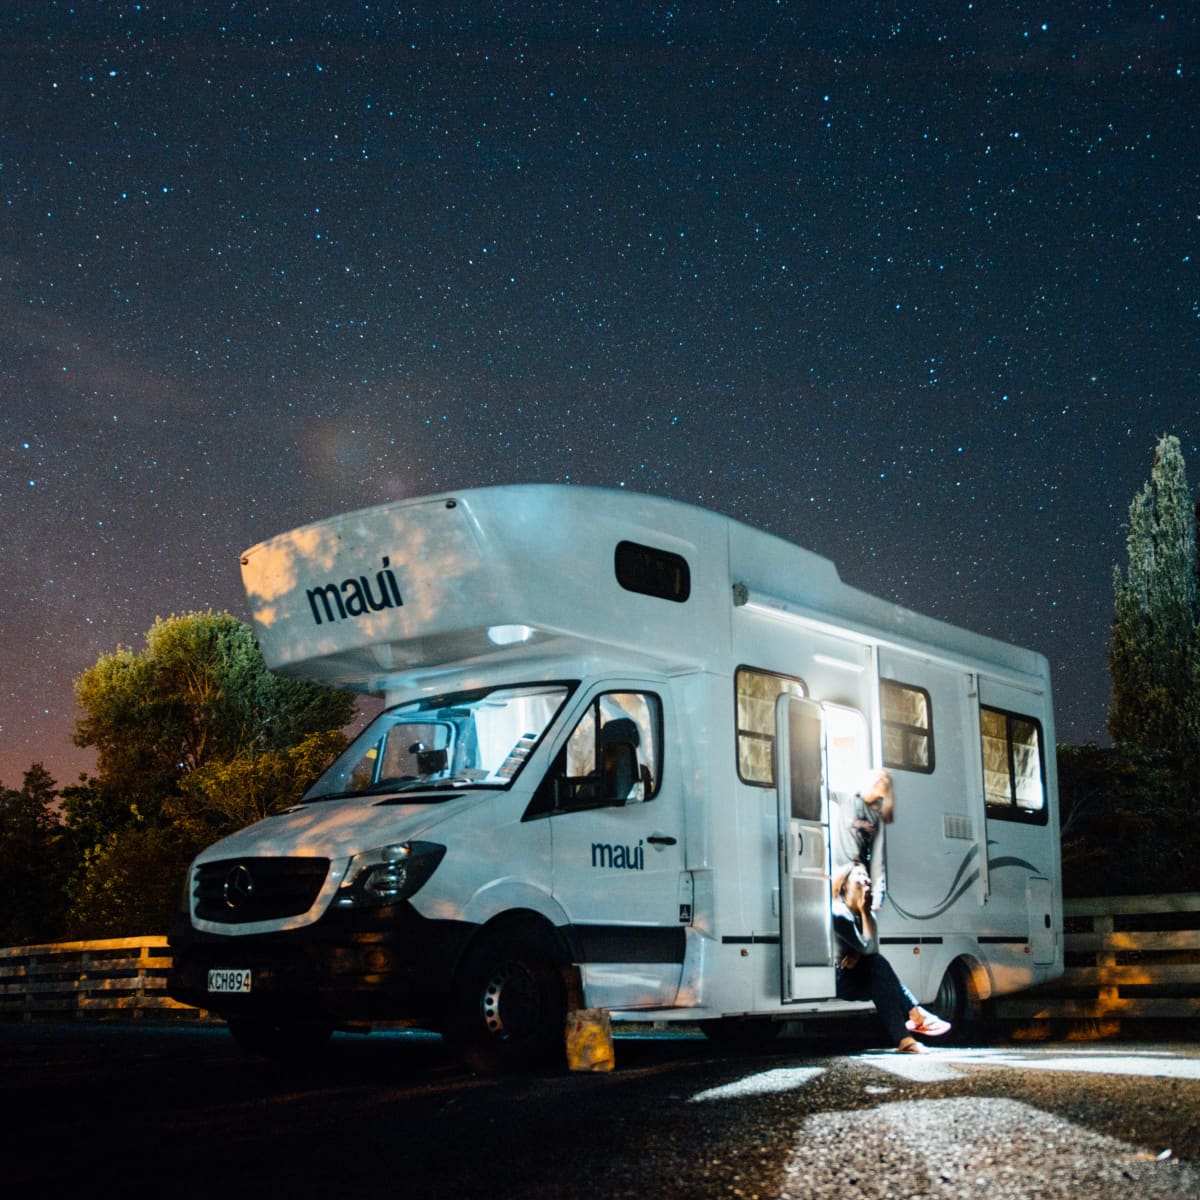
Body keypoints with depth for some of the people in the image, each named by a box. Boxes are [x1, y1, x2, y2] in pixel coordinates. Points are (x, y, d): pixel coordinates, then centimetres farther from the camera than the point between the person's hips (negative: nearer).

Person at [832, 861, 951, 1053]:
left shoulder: (861, 914, 10)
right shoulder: (839, 914, -18)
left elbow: (873, 949, 2)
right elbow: (868, 947, -21)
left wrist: (856, 956, -19)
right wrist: (864, 911, -17)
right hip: (837, 983, -9)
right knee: (878, 965, -24)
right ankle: (916, 1015, -27)